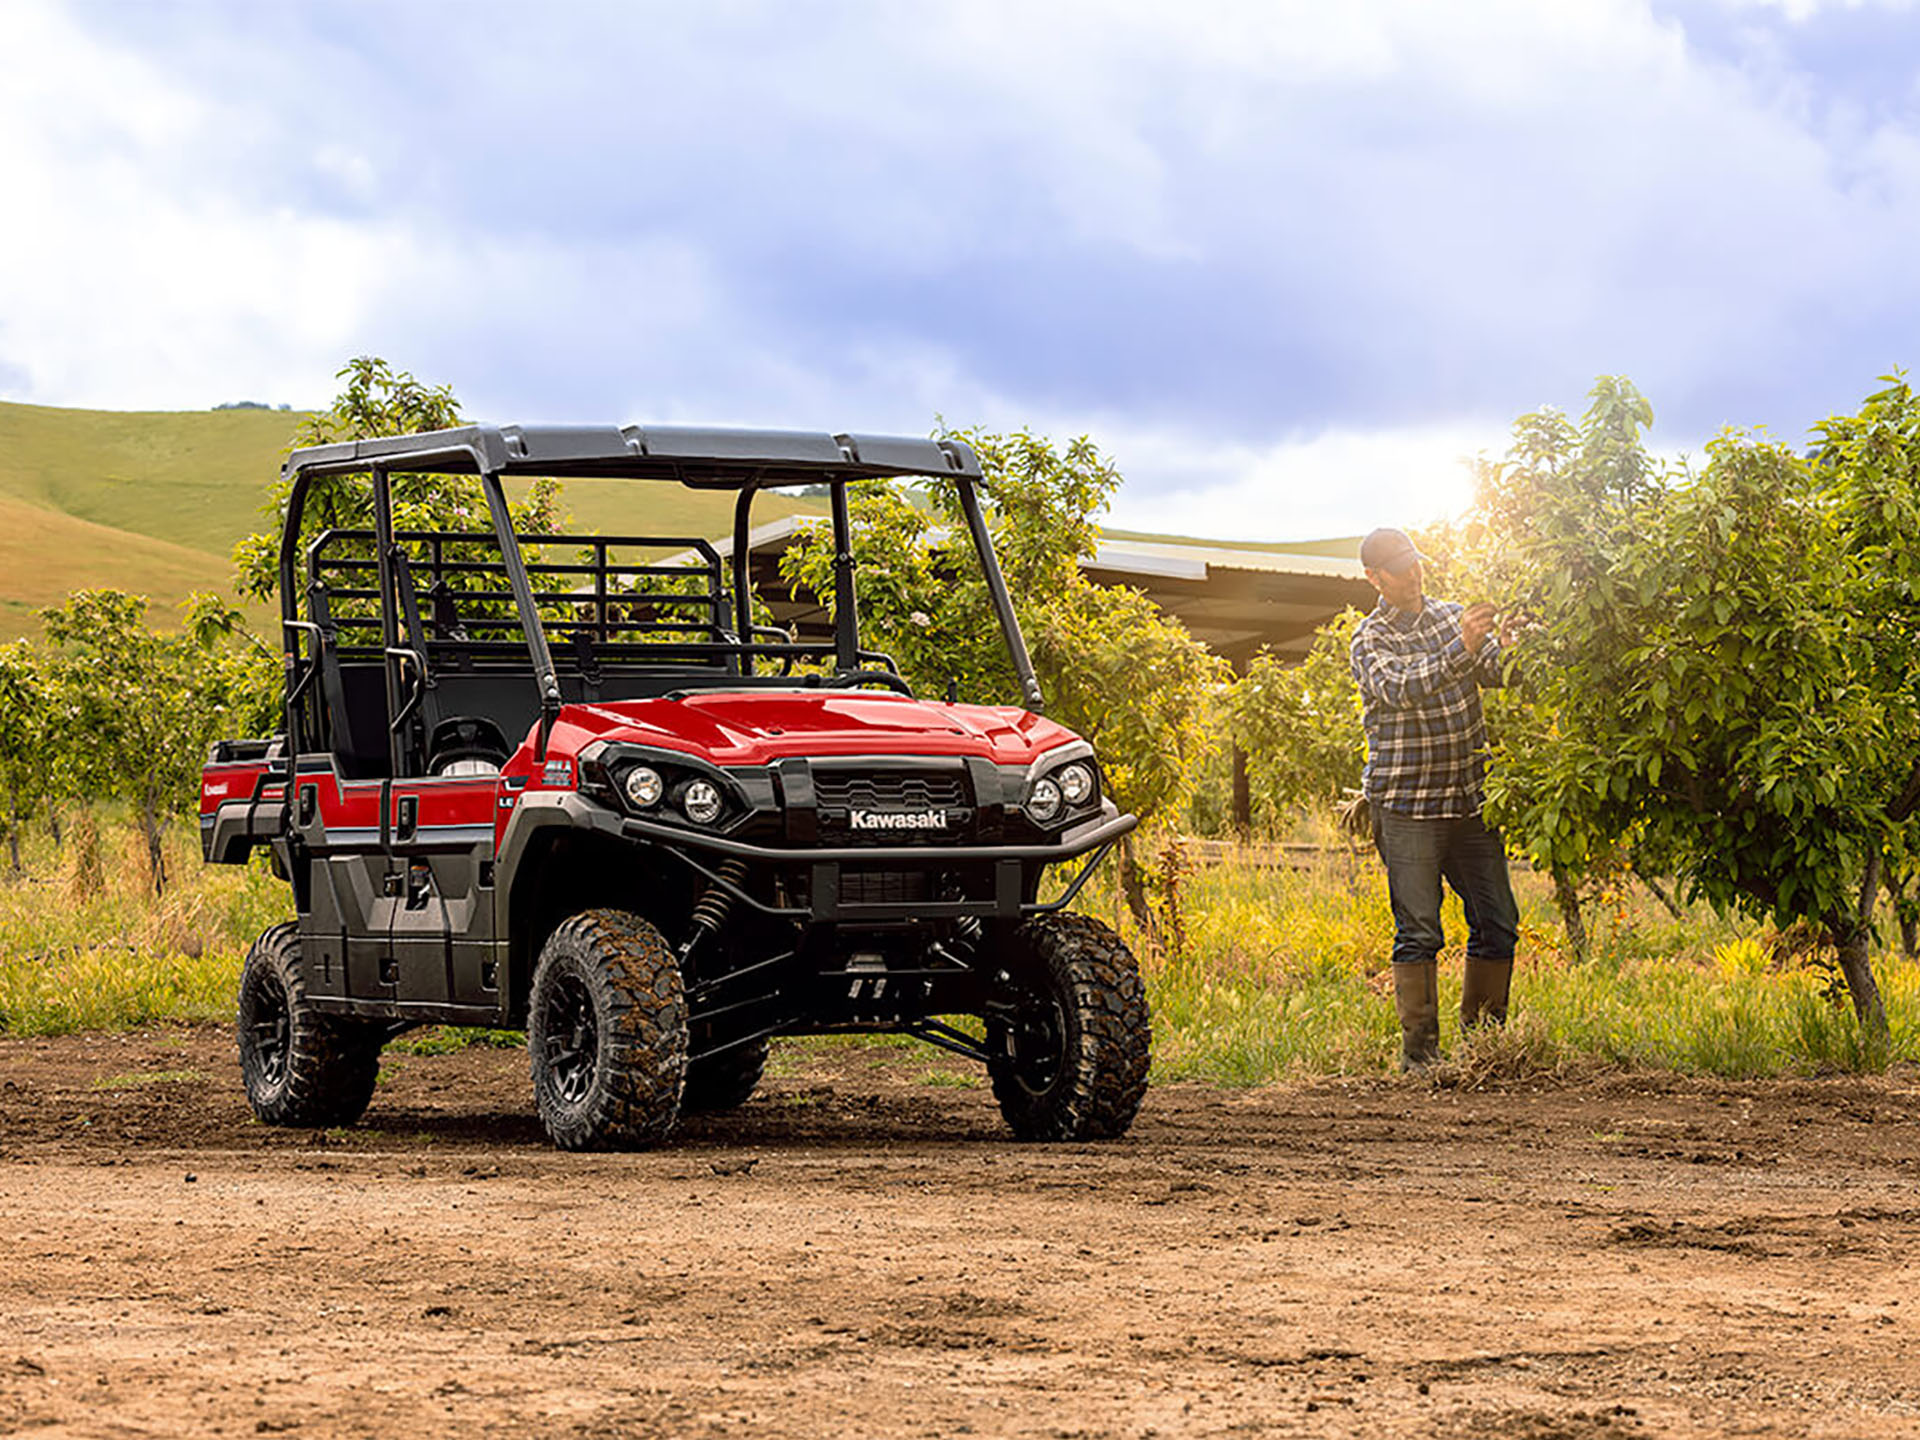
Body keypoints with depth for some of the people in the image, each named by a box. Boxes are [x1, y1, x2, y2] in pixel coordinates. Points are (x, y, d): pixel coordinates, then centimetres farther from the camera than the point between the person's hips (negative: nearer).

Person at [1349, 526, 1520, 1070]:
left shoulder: (1453, 615, 11)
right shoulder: (1369, 642, -2)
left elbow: (1494, 671, -2)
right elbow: (1400, 689, -22)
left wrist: (1508, 644, -25)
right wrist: (1459, 648, -35)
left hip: (1470, 800, 5)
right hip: (1407, 806, -5)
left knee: (1498, 925, 5)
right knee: (1418, 933, -6)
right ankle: (1419, 1050, -1)